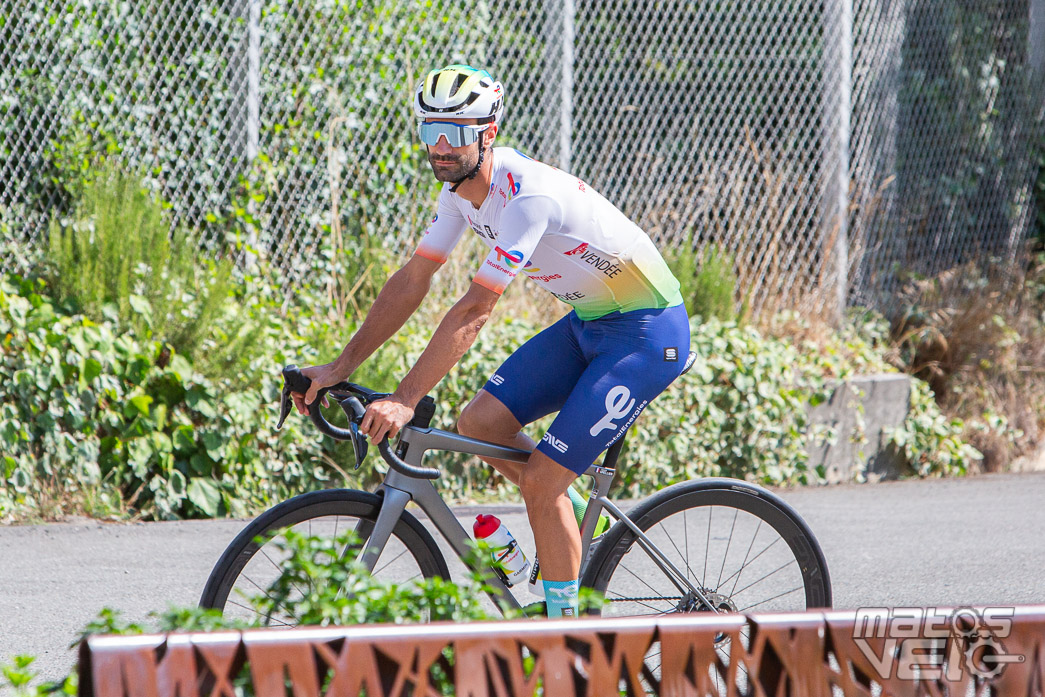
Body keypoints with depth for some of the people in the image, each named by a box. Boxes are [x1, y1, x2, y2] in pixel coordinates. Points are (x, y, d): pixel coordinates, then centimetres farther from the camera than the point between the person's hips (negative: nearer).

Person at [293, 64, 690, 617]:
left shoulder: (527, 194, -29)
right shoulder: (461, 187, -2)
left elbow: (473, 310, -33)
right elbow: (413, 281, 4)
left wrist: (404, 401, -35)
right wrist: (339, 368, -1)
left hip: (648, 332, -9)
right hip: (588, 323, 9)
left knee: (541, 479, -13)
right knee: (479, 422, 0)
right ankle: (582, 520, 20)